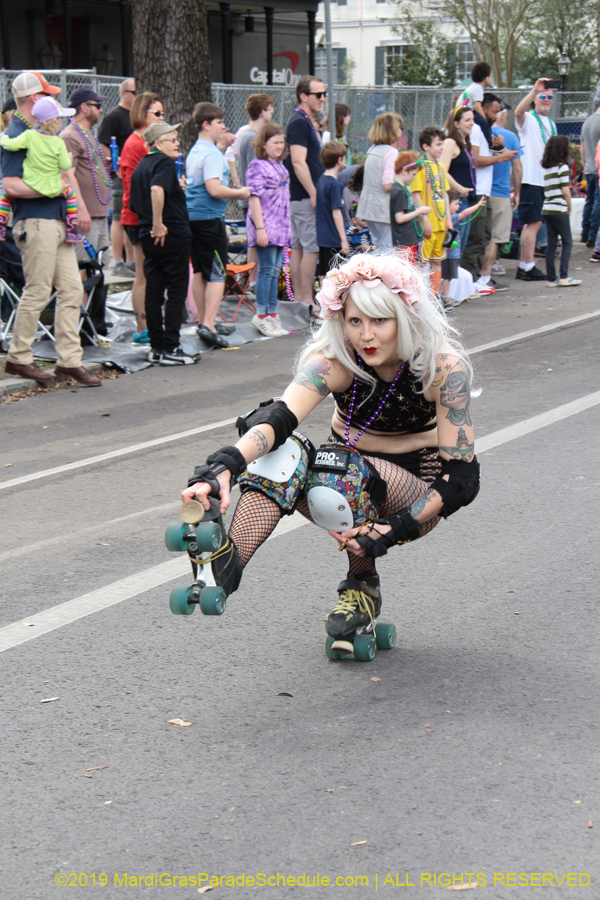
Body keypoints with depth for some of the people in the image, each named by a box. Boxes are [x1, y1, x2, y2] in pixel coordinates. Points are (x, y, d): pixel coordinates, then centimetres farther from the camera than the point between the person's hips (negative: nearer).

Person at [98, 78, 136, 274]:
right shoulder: (113, 116, -7)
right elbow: (102, 145, -12)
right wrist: (116, 168, -18)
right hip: (121, 176, -8)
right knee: (120, 219, -5)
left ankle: (131, 260, 19)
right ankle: (118, 263, -3)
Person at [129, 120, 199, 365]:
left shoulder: (141, 166, 15)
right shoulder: (165, 162, -11)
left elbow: (134, 204, 20)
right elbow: (157, 190, -30)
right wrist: (158, 223, -27)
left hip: (148, 236, 8)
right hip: (172, 234, -8)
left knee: (153, 291, 9)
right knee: (176, 292, -3)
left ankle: (156, 348, 13)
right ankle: (170, 349, -5)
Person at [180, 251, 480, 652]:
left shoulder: (445, 366, -21)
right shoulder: (333, 359, -17)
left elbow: (462, 476, -19)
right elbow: (279, 416, -36)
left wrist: (399, 529, -31)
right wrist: (224, 465, -56)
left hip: (419, 497, -2)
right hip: (351, 477, 2)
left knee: (350, 470, -36)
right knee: (279, 452, -29)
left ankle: (363, 586, -13)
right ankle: (225, 567, -45)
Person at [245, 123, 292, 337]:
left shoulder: (281, 167, 16)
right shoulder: (257, 166, -9)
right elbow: (254, 198, -15)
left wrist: (288, 226, 20)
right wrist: (260, 228, -20)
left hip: (280, 226, 8)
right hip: (265, 226, -8)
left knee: (275, 270, 9)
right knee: (267, 269, -7)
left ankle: (272, 313, 14)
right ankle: (262, 315, -2)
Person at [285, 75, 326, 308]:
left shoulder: (306, 121, 17)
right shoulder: (299, 123, -15)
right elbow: (298, 162, -21)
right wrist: (314, 194, -22)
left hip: (301, 196, 10)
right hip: (306, 197, -10)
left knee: (298, 247, 11)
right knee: (312, 248, -9)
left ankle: (299, 297, 15)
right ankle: (307, 301, -8)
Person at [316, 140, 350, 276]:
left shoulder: (321, 180, 11)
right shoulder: (334, 185, -15)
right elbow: (336, 213, -18)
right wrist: (344, 240, -16)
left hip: (323, 239, 9)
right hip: (334, 241, -9)